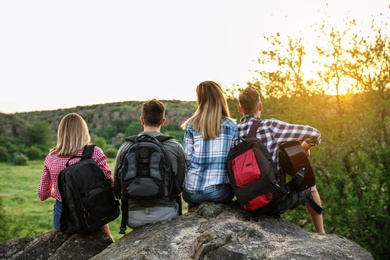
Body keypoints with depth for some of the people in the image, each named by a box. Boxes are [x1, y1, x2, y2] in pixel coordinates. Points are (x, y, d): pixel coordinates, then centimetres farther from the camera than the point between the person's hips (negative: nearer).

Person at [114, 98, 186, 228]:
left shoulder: (125, 147, 0)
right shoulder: (175, 147, -3)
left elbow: (117, 187, 5)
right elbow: (180, 185, 3)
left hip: (134, 218, 3)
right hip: (166, 214, -2)